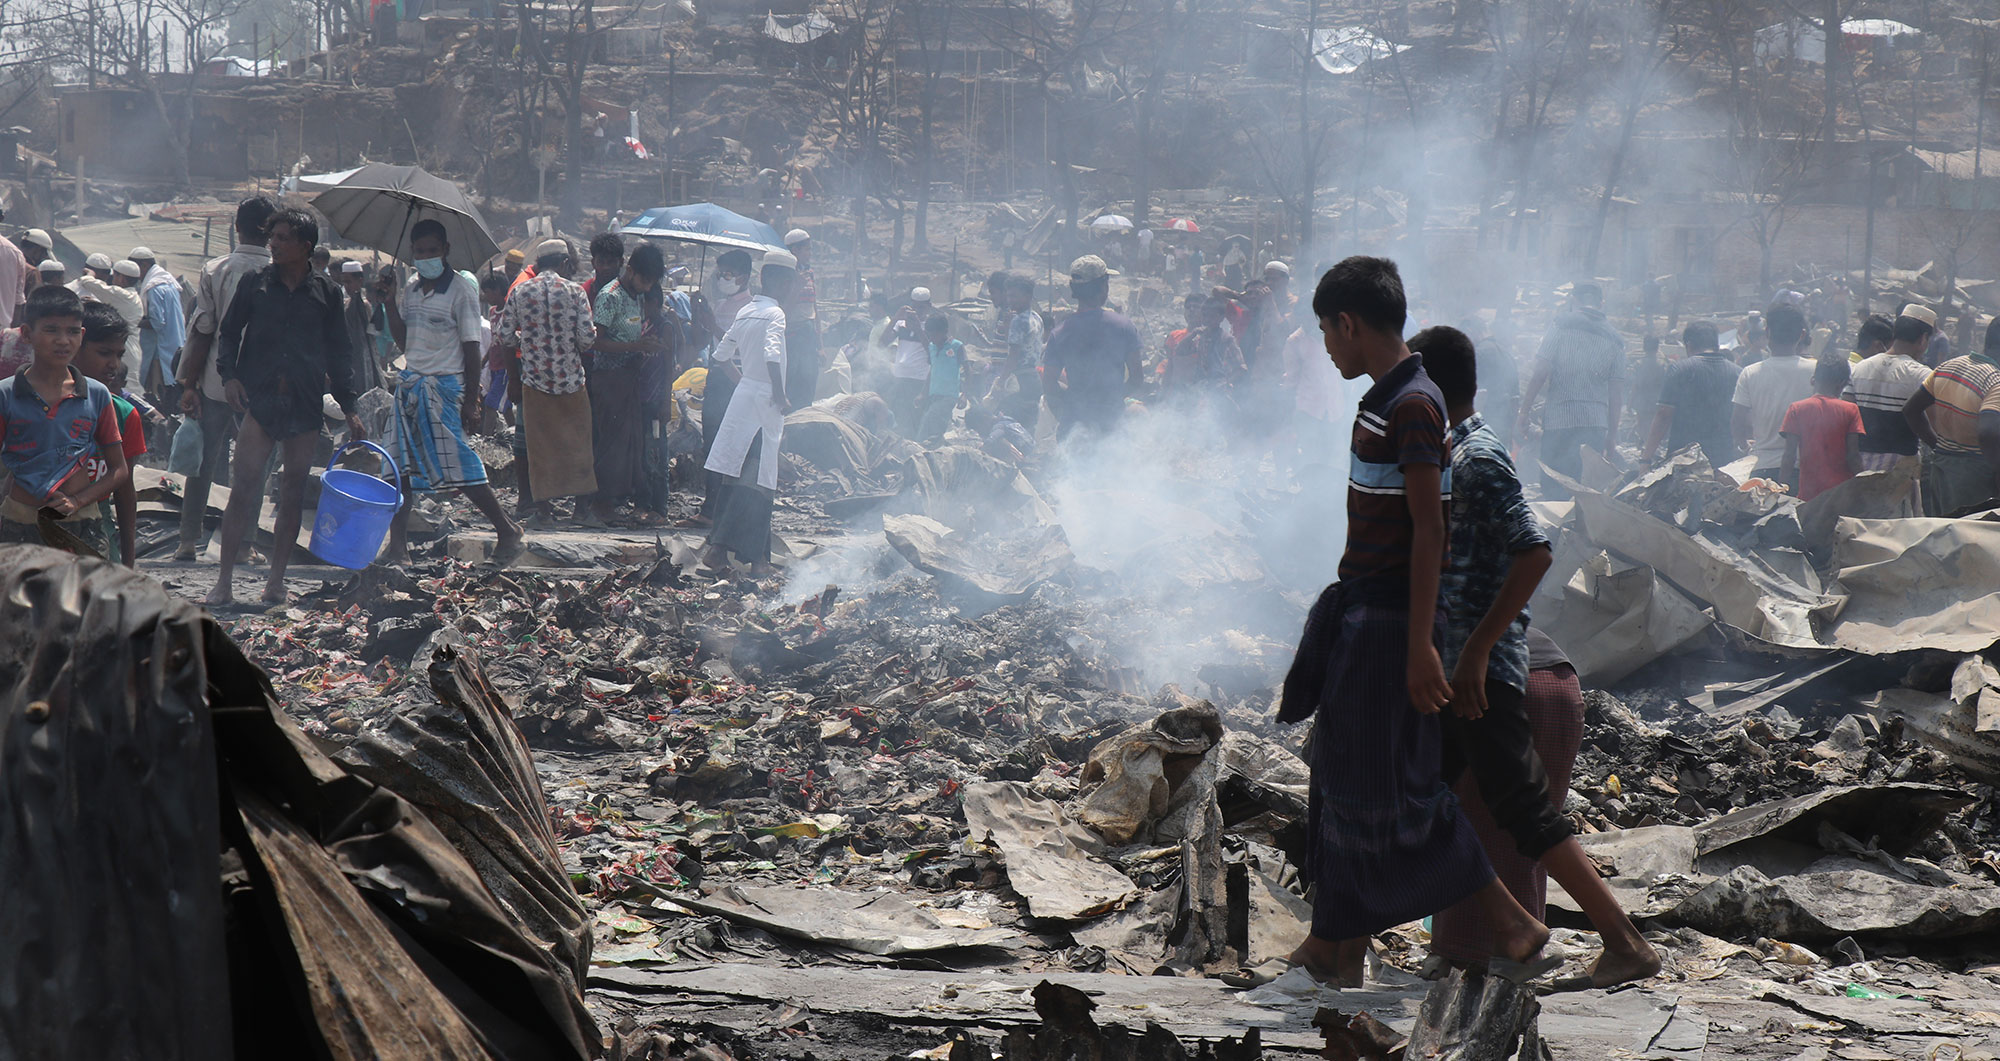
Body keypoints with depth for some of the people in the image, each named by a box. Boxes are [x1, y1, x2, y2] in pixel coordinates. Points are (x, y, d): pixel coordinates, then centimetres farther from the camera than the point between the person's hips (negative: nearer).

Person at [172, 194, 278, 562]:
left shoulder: (215, 270, -5)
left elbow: (201, 332, -6)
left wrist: (190, 384, -1)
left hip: (215, 383, 1)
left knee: (201, 464, 10)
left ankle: (189, 541, 11)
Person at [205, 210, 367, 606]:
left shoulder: (326, 293, 8)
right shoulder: (254, 284, 7)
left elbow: (339, 353, 12)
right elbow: (228, 333, 11)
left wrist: (349, 409, 9)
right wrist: (228, 375, -7)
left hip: (306, 404, 2)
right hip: (258, 398, -1)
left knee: (294, 491, 4)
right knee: (245, 486, -10)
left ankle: (276, 580, 13)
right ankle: (224, 579, -6)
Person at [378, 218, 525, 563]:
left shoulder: (460, 289, -7)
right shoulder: (412, 289, 12)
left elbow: (471, 349, -9)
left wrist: (471, 402, -13)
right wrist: (390, 305, 5)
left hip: (445, 387, -6)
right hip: (410, 385, 6)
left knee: (461, 468, -7)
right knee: (402, 469, 2)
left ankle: (507, 531, 7)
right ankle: (396, 545, 7)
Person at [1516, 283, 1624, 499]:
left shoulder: (1561, 327, 1)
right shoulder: (1613, 340, 11)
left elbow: (1540, 374, -6)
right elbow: (1616, 394, 10)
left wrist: (1523, 413, -1)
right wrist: (1612, 437, 15)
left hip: (1560, 419, -4)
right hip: (1597, 423, 4)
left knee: (1554, 491, -2)